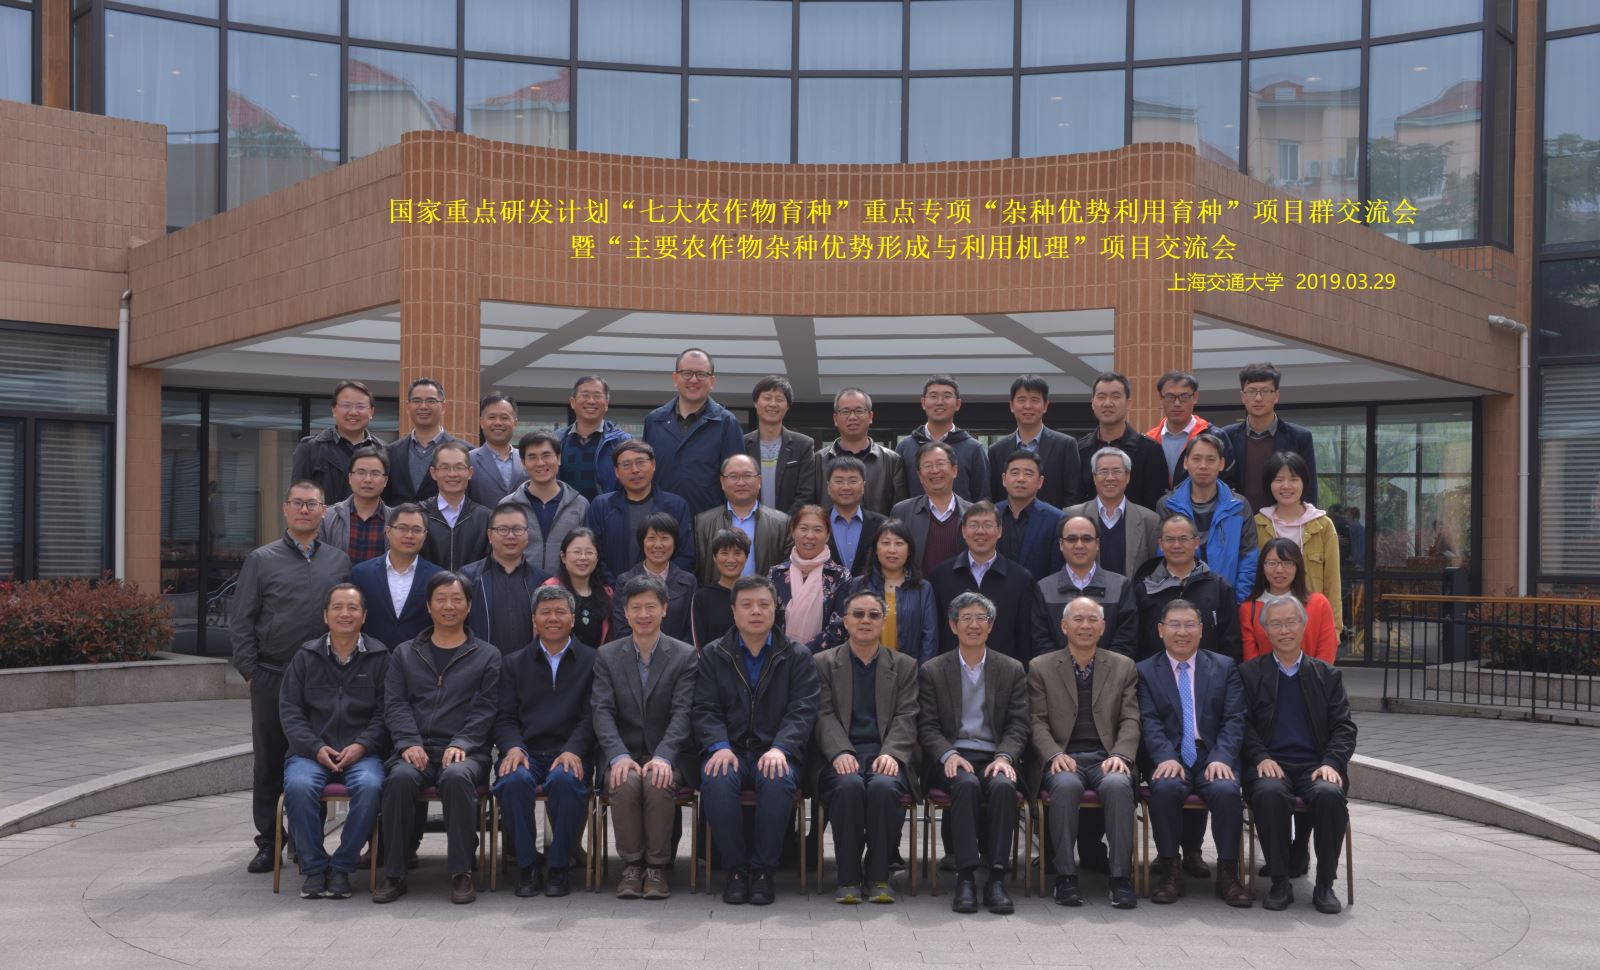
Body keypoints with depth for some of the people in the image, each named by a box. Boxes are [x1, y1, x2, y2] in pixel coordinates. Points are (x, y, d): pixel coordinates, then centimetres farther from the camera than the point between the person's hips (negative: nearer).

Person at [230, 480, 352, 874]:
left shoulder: (340, 562, 9)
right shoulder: (261, 560, 4)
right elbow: (240, 623, 4)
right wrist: (251, 672, -3)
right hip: (272, 679, -1)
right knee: (269, 763, 5)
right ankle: (268, 843, 14)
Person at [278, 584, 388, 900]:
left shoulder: (379, 657, 10)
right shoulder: (306, 657, 13)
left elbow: (384, 713, 5)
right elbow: (289, 711, 8)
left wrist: (361, 746, -12)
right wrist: (316, 748, -7)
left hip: (361, 752, -1)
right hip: (311, 752, 1)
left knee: (370, 786, -33)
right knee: (298, 786, -31)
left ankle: (342, 867, -16)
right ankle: (313, 868, -13)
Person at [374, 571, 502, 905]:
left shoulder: (486, 656, 15)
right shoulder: (405, 654, 21)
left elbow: (485, 709, 4)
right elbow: (395, 704, 9)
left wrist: (461, 744, -13)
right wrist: (410, 743, -9)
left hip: (465, 751, -1)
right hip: (417, 749, 2)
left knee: (456, 776, -36)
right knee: (400, 778, -33)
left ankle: (461, 873, -27)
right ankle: (394, 874, -22)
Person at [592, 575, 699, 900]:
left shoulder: (685, 655, 3)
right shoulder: (607, 656, 8)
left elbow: (682, 713, -7)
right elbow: (603, 711, -3)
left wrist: (663, 757, -24)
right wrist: (619, 756, -20)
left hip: (669, 754, -1)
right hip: (623, 752, 1)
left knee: (658, 783, -33)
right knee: (626, 783, -32)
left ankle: (657, 866, -17)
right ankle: (631, 864, -15)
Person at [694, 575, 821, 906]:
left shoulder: (797, 656, 11)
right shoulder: (713, 655, 14)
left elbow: (802, 711, 0)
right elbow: (705, 710, 5)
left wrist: (780, 748, -18)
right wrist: (720, 746, -15)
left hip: (775, 752, -1)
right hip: (730, 750, 1)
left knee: (778, 782, -35)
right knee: (716, 782, -33)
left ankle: (763, 869, -19)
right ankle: (736, 868, -17)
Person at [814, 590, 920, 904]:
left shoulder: (905, 666, 16)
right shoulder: (823, 663, 13)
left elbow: (905, 718, 5)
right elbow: (824, 715, 2)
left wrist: (891, 753, -15)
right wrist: (841, 753, -16)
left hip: (885, 753, 1)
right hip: (841, 756, -1)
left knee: (883, 786, -33)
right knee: (849, 785, -34)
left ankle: (878, 876, -17)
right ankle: (848, 878, -20)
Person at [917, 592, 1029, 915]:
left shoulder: (1012, 670, 14)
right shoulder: (932, 671, 11)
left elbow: (1018, 726, 7)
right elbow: (927, 727, 5)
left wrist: (1005, 757, -13)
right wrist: (948, 755, -15)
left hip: (995, 758, 1)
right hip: (951, 758, -1)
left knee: (1003, 786, -33)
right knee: (966, 784, -35)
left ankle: (997, 878, -31)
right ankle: (966, 877, -33)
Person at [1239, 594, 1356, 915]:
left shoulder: (1327, 675, 17)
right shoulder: (1249, 673, 14)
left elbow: (1344, 728, 10)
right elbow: (1244, 724, 6)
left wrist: (1331, 763, -8)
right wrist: (1261, 757, -12)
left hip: (1315, 765, 1)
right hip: (1271, 765, -1)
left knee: (1330, 794, -33)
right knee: (1269, 793, -36)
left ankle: (1324, 885, -18)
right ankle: (1280, 882, -21)